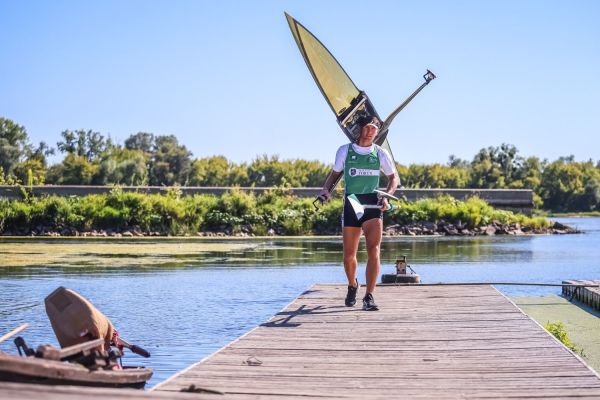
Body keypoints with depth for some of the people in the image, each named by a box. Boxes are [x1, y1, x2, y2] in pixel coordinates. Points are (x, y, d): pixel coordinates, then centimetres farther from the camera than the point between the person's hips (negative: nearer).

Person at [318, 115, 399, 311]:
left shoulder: (381, 154, 6)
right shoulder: (344, 151, 6)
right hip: (351, 204, 1)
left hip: (373, 205, -1)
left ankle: (369, 297, -15)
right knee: (349, 255, 7)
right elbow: (335, 174, 17)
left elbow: (394, 178, 13)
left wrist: (386, 196, -4)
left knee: (373, 251, -16)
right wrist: (326, 190, -1)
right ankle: (352, 286, 36)